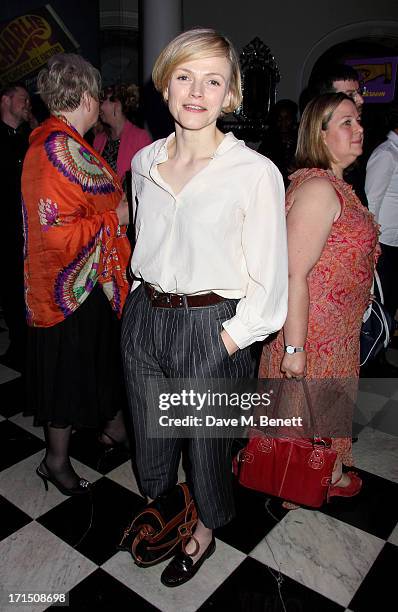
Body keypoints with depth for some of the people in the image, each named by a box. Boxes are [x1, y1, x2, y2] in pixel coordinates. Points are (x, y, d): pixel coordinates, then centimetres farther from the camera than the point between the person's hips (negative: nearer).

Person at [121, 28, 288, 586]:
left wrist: (228, 342, -14)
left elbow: (267, 280, -11)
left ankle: (204, 533, 46)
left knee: (207, 439, 15)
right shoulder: (145, 162, 3)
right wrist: (145, 300, 10)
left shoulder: (256, 172, -14)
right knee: (149, 431, 21)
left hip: (210, 327, -4)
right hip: (144, 317, 5)